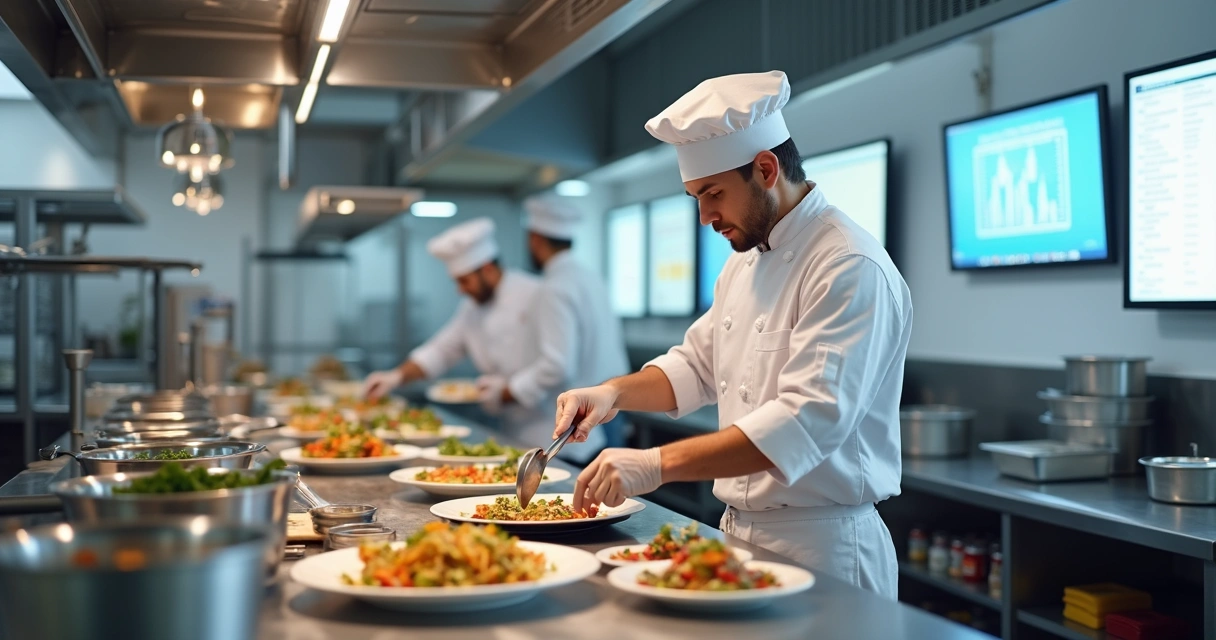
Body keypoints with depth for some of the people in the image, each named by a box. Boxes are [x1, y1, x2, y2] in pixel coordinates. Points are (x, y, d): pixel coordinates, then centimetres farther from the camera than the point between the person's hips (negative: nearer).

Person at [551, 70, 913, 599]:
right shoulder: (745, 260, 10)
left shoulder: (851, 269, -20)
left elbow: (810, 418, -30)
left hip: (822, 550, -8)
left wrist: (657, 464, -35)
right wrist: (614, 393, 0)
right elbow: (697, 365, 20)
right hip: (740, 533, 8)